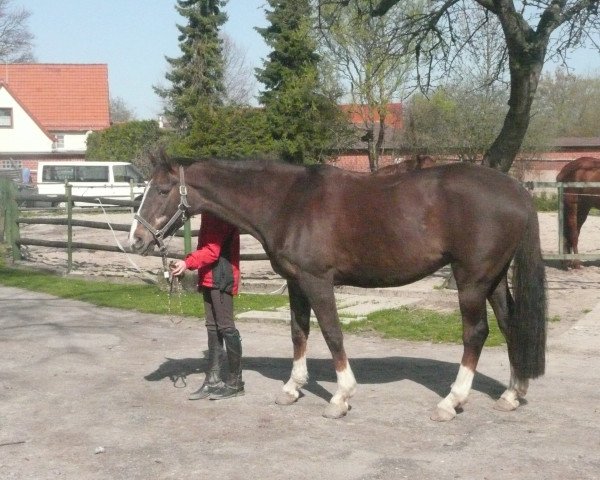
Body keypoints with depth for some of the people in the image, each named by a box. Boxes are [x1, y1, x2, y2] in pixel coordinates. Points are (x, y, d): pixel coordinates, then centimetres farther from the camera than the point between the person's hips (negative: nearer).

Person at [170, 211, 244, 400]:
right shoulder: (210, 212, 15)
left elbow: (212, 250, -23)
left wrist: (188, 263, -33)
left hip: (220, 277, -10)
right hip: (210, 277, 10)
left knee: (225, 327, -4)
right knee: (213, 328, 11)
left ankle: (235, 382, 4)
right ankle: (213, 381, 17)